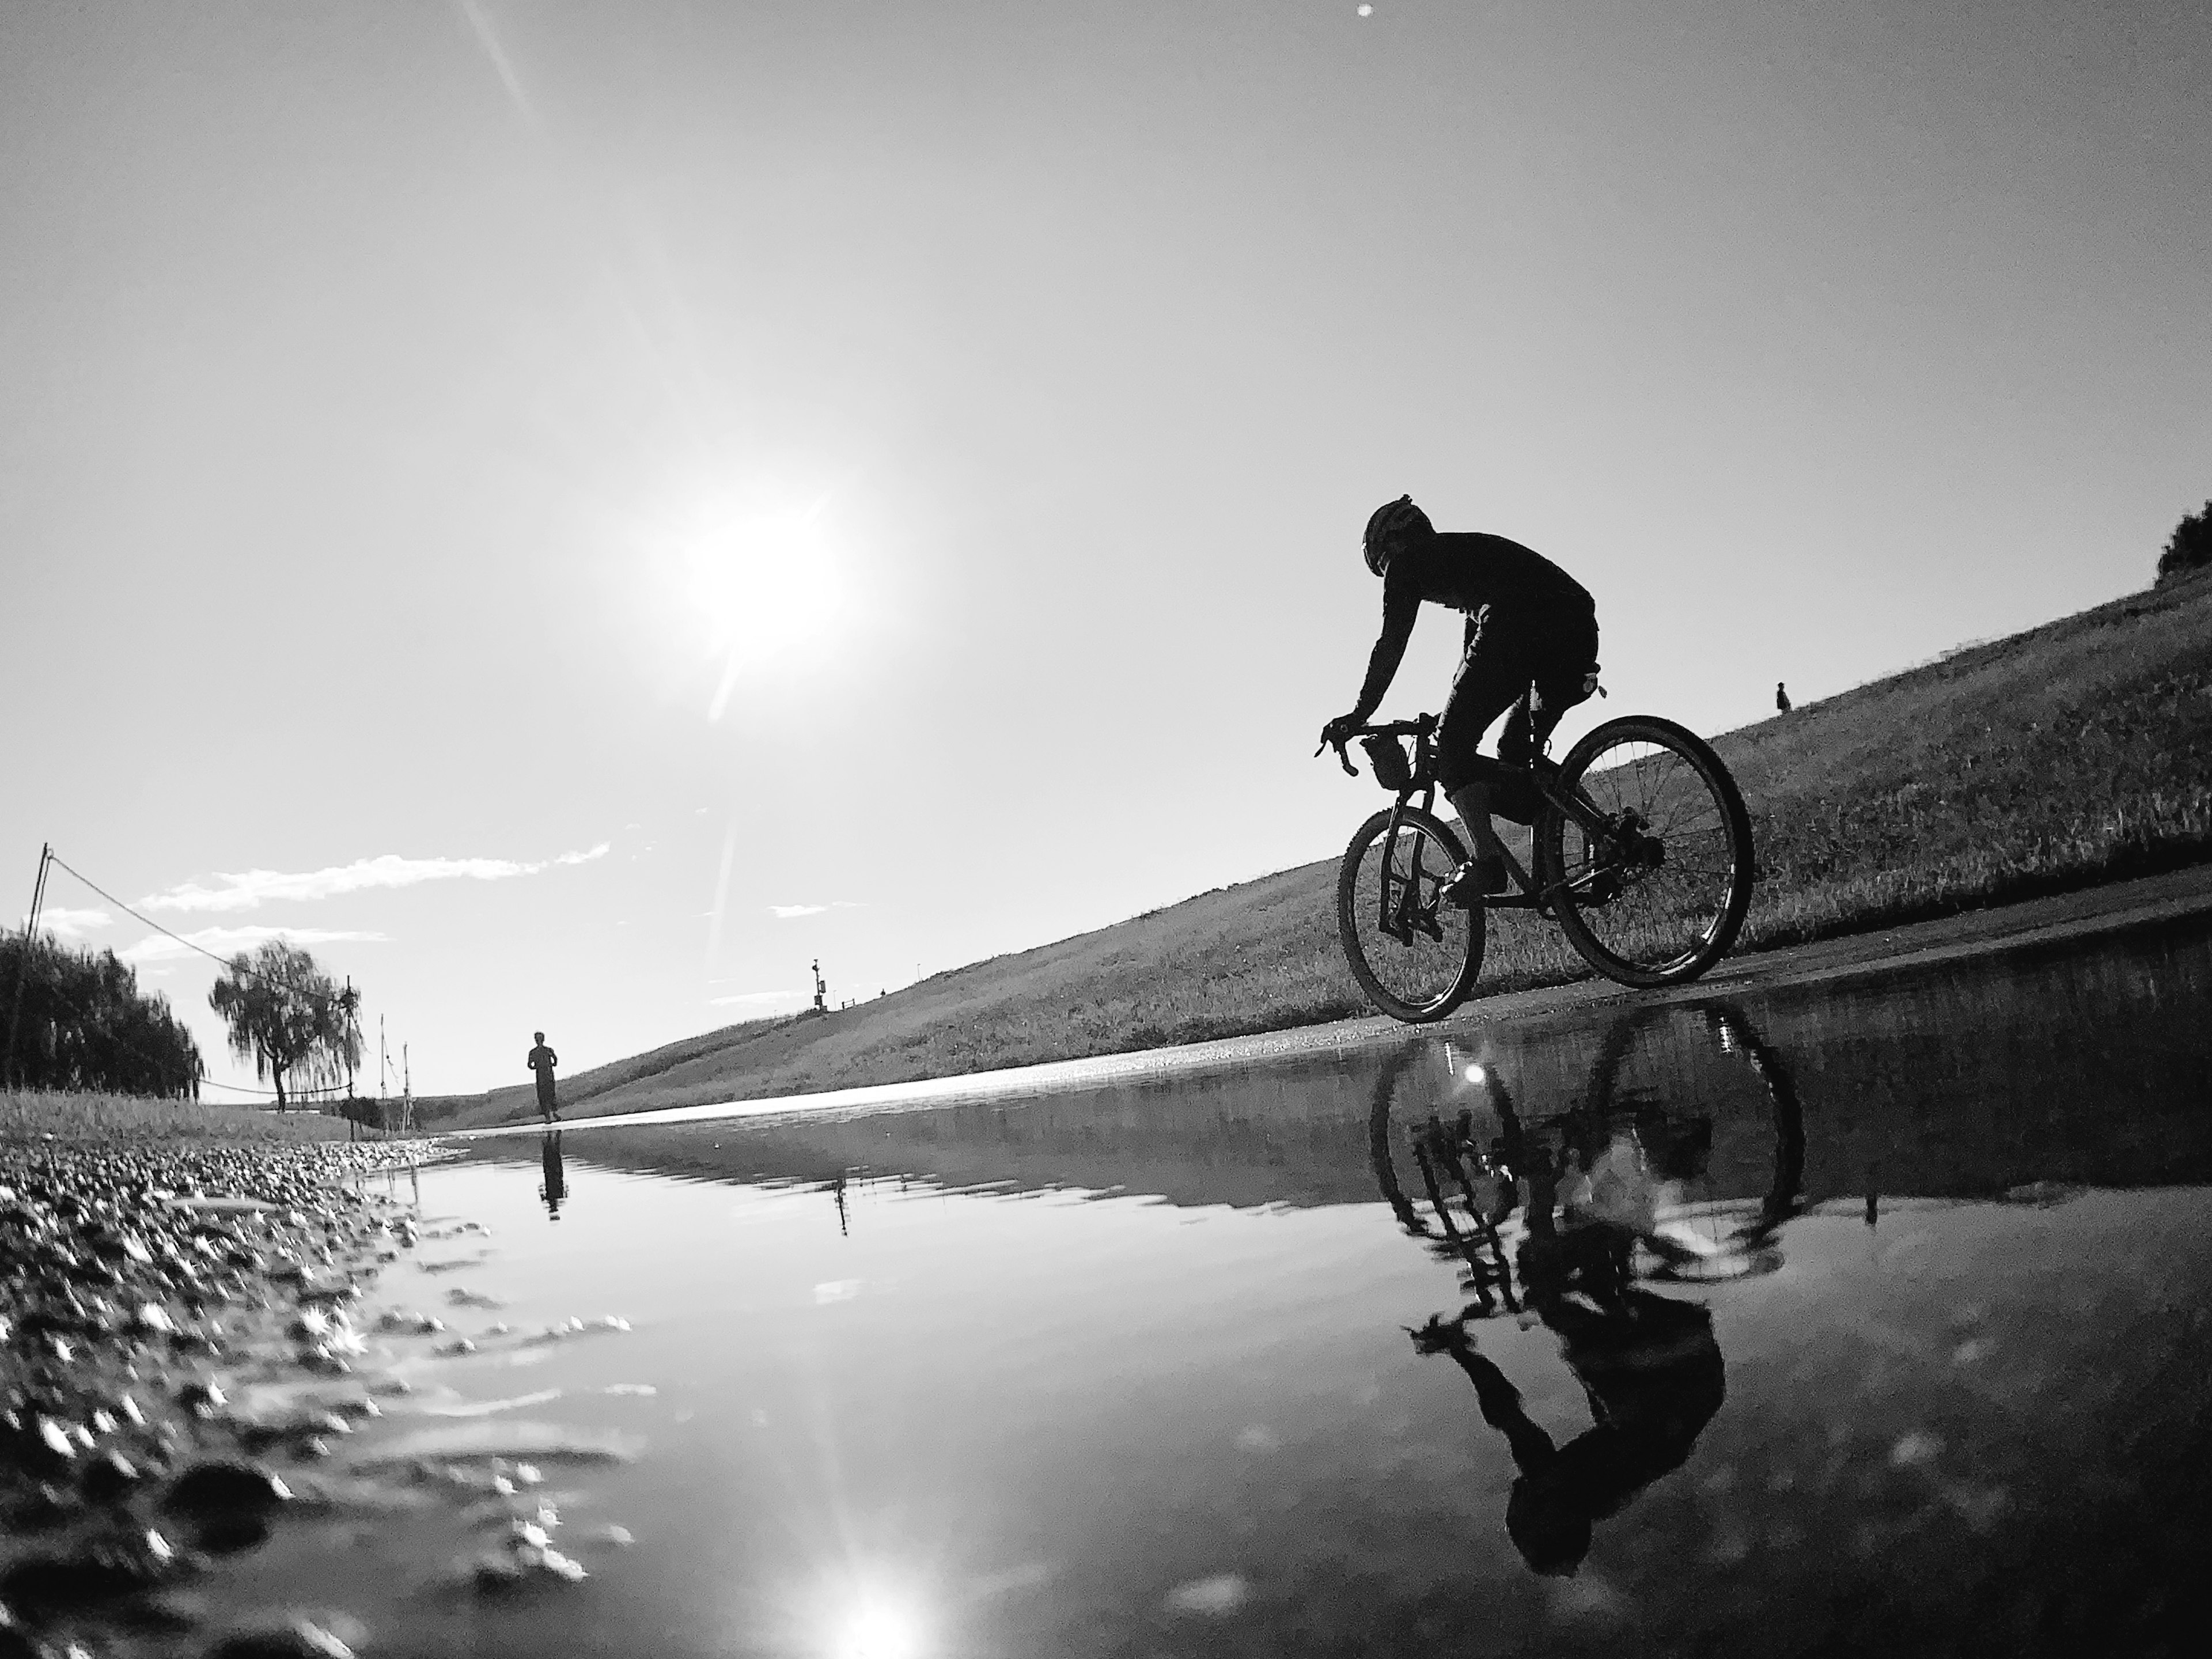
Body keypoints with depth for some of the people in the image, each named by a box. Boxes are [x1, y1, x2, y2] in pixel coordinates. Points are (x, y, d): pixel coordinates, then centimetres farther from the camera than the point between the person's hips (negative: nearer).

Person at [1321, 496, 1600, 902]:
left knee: (1453, 741, 2)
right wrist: (1458, 714, 49)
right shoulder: (1466, 549, 39)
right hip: (1580, 625, 8)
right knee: (1517, 748, 19)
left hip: (1521, 625, -8)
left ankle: (1486, 861, -11)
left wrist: (1359, 715, 14)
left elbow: (1391, 646, 9)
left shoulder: (1408, 562, 16)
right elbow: (1478, 649, 44)